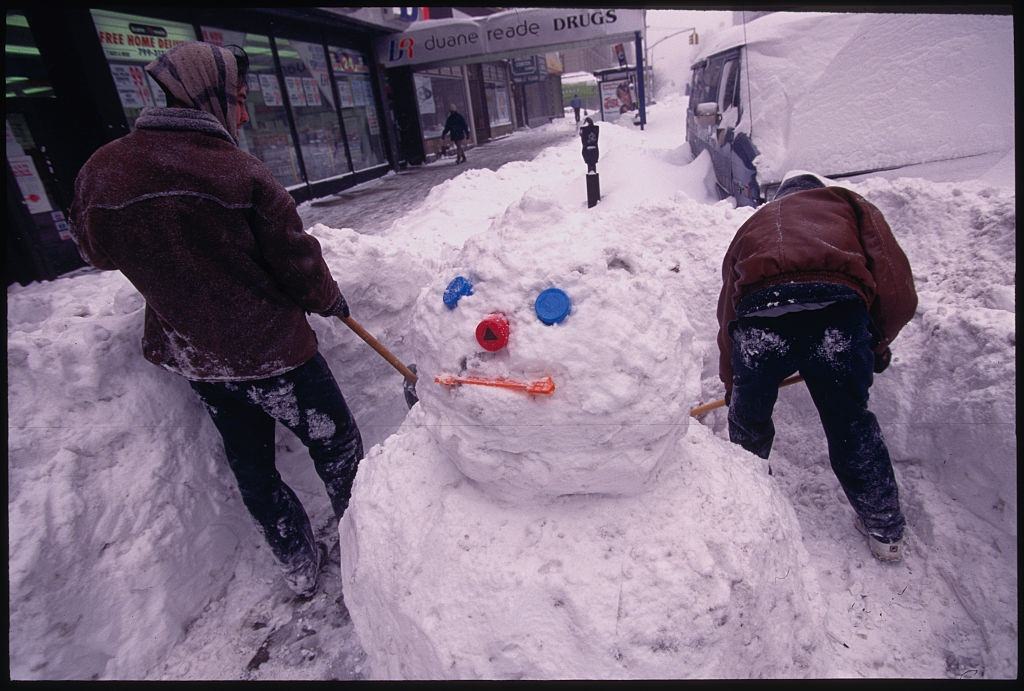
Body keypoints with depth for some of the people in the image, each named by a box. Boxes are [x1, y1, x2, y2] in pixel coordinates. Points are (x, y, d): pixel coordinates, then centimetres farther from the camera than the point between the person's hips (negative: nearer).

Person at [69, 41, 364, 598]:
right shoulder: (238, 172, -18)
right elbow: (296, 260, -12)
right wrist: (330, 300, 7)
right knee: (336, 446, 13)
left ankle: (300, 568, 36)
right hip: (270, 348, -6)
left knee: (251, 466, 20)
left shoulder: (98, 171, -2)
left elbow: (97, 250, 14)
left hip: (190, 355, 6)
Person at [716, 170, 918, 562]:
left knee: (748, 420, 24)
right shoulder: (850, 204, 30)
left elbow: (726, 312, 31)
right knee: (851, 425, 21)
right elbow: (897, 288, 12)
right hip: (837, 309, 0)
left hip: (757, 313, 1)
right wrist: (879, 341, 29)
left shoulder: (755, 223, 36)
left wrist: (731, 384, 40)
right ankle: (885, 529, 38)